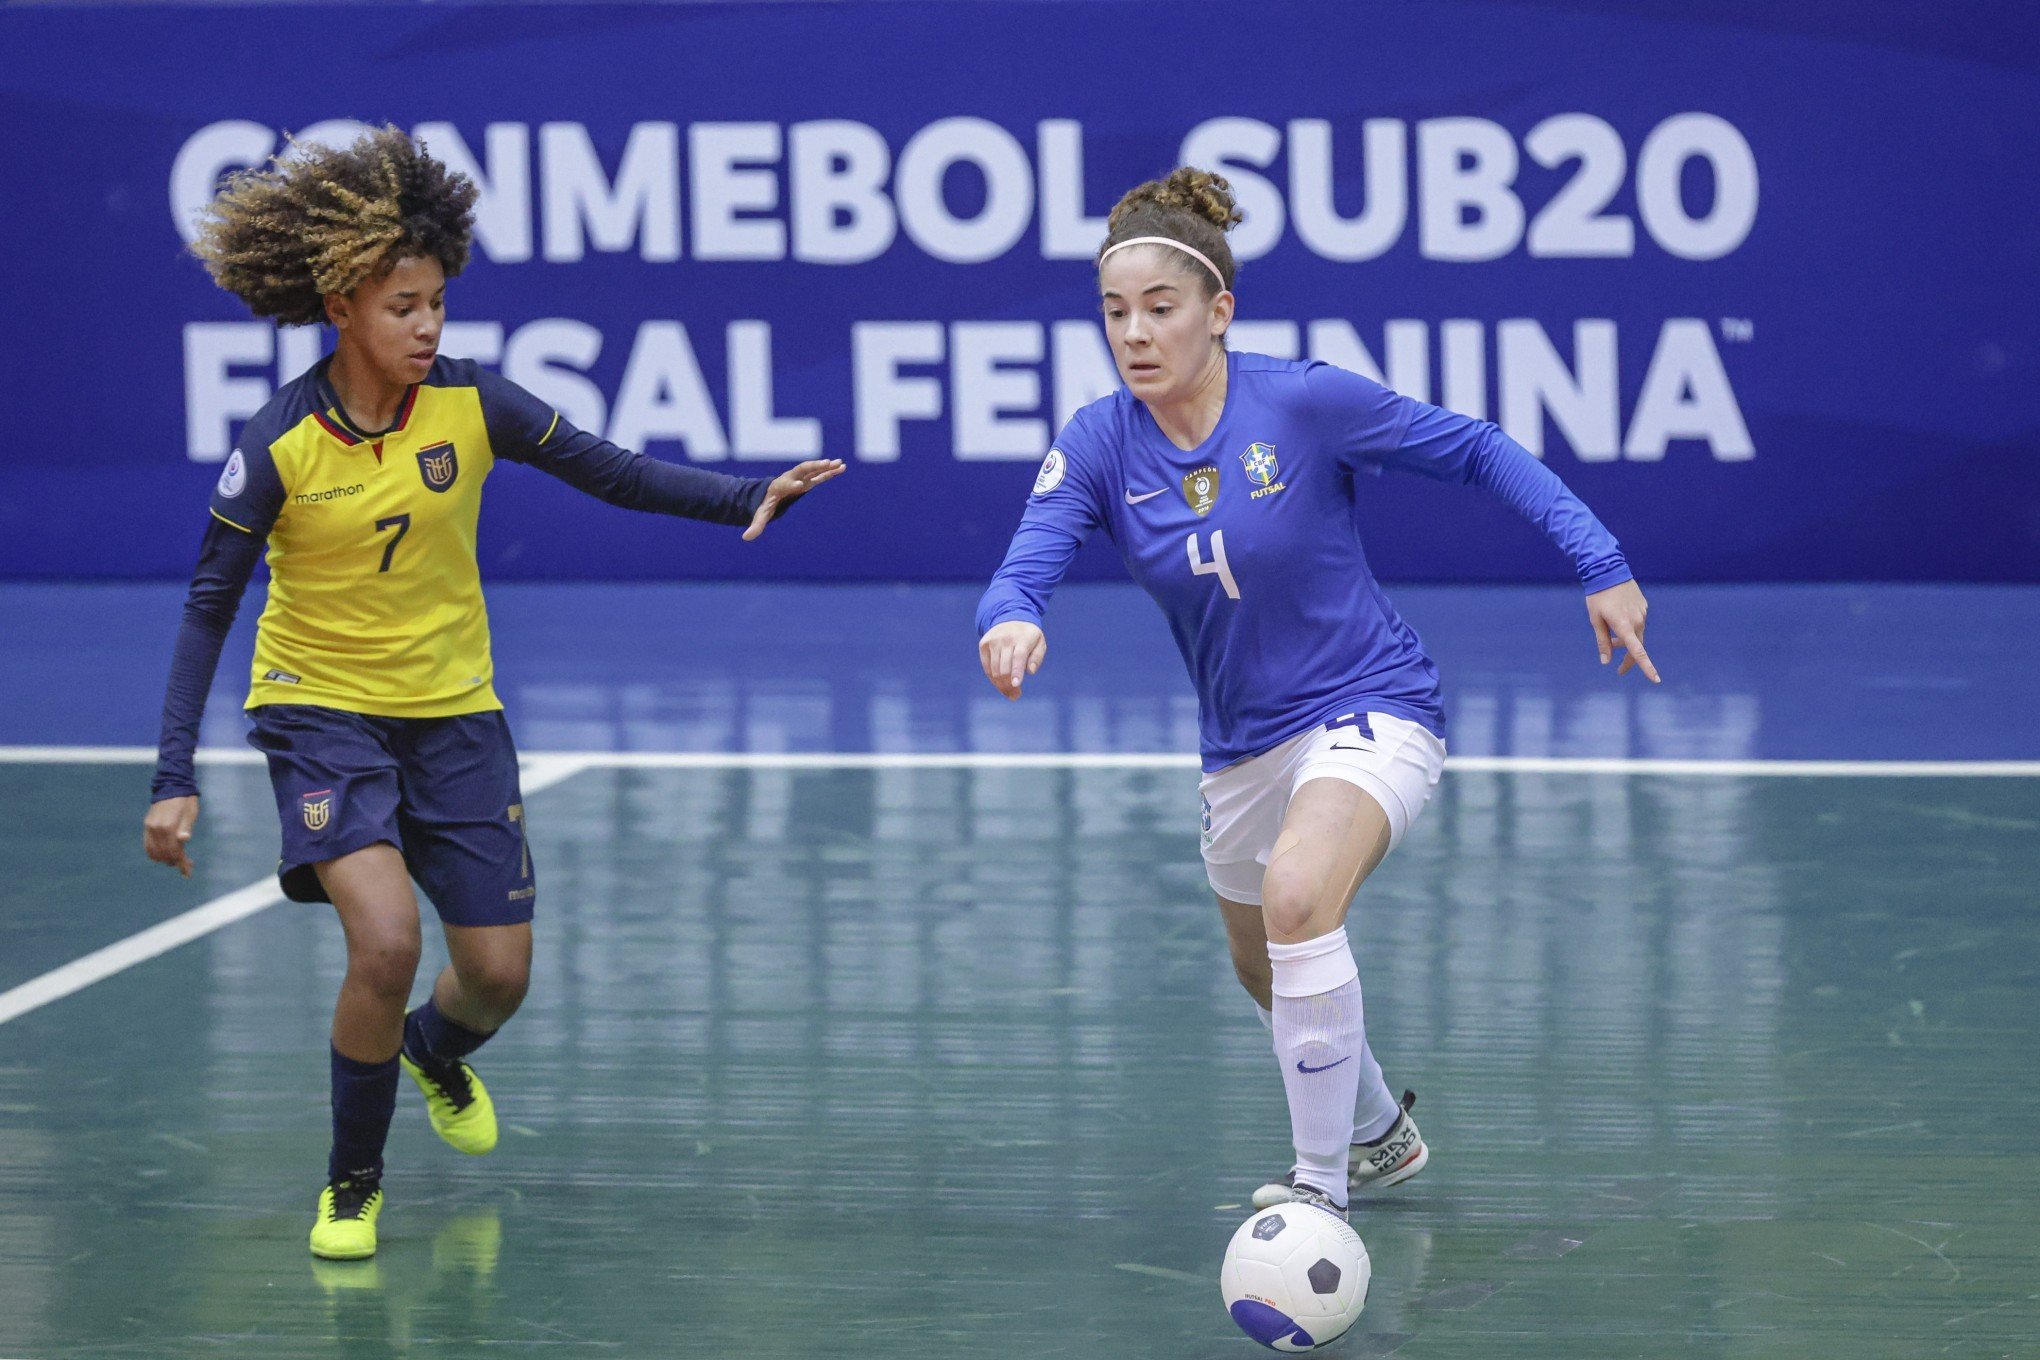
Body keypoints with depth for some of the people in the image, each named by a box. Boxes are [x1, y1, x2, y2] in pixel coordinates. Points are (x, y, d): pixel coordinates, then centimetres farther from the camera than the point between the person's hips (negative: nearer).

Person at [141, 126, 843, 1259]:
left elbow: (616, 476, -2)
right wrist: (175, 778, -17)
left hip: (453, 714, 3)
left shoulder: (473, 404, -11)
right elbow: (208, 609, -11)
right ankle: (351, 1184, -1)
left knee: (498, 974, 5)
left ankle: (434, 1055, 44)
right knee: (384, 939, -24)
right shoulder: (277, 447, -17)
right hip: (321, 710, -3)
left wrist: (747, 498, -19)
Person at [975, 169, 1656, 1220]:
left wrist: (1600, 567, -12)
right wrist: (1010, 623, -46)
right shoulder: (1098, 446, -9)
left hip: (1371, 710, -6)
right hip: (1241, 747, 6)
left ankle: (1321, 1192, -21)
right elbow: (1024, 567, -22)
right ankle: (1378, 1133, 55)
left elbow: (1477, 451, -7)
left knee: (1296, 900, -33)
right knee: (1268, 976, 24)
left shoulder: (1305, 402, -18)